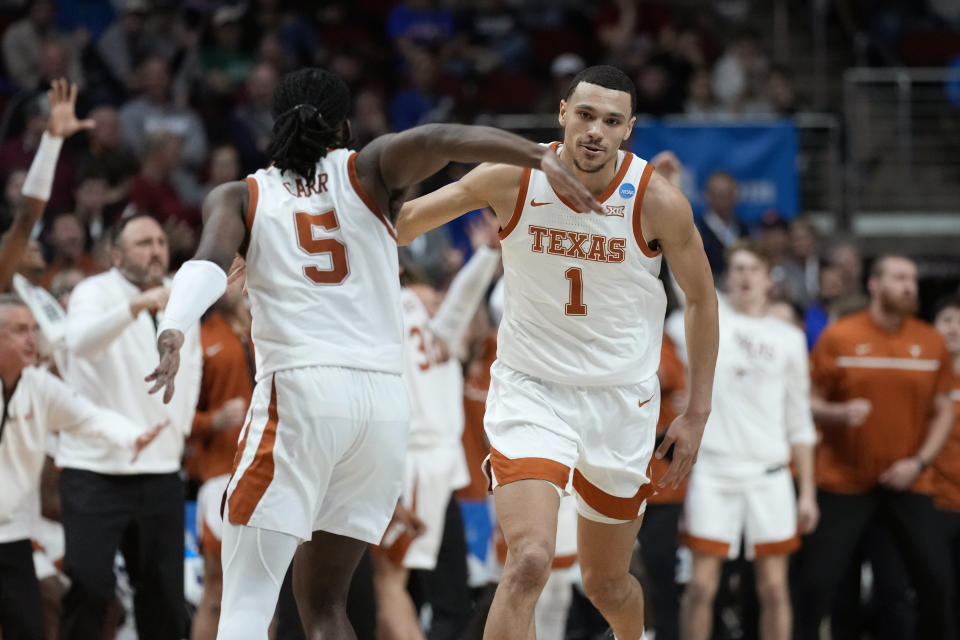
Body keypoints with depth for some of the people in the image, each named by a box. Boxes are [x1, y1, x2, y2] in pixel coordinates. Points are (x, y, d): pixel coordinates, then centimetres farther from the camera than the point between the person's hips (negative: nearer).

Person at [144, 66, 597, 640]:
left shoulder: (238, 198, 13)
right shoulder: (368, 173, 15)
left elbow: (209, 263, -8)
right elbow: (438, 140, -5)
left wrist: (174, 329, -24)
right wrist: (541, 158, -17)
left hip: (298, 392, -3)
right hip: (384, 403, 3)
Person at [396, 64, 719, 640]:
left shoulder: (658, 200, -13)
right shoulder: (513, 179, -13)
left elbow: (701, 299, 0)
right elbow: (409, 218, 0)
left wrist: (697, 414, 0)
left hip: (622, 399, 1)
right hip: (531, 391, -1)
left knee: (607, 584, 15)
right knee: (529, 562, -23)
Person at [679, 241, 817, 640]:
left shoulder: (789, 338, 9)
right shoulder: (709, 320, 8)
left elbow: (799, 423, 10)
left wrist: (808, 491, 8)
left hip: (769, 476, 1)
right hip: (713, 471, -1)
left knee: (773, 588, 2)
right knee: (702, 585, -3)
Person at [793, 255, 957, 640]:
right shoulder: (839, 337, -3)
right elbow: (811, 403, 1)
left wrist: (920, 461, -5)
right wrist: (839, 413, -21)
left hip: (906, 483, 2)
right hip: (844, 479, -2)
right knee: (818, 581, -7)